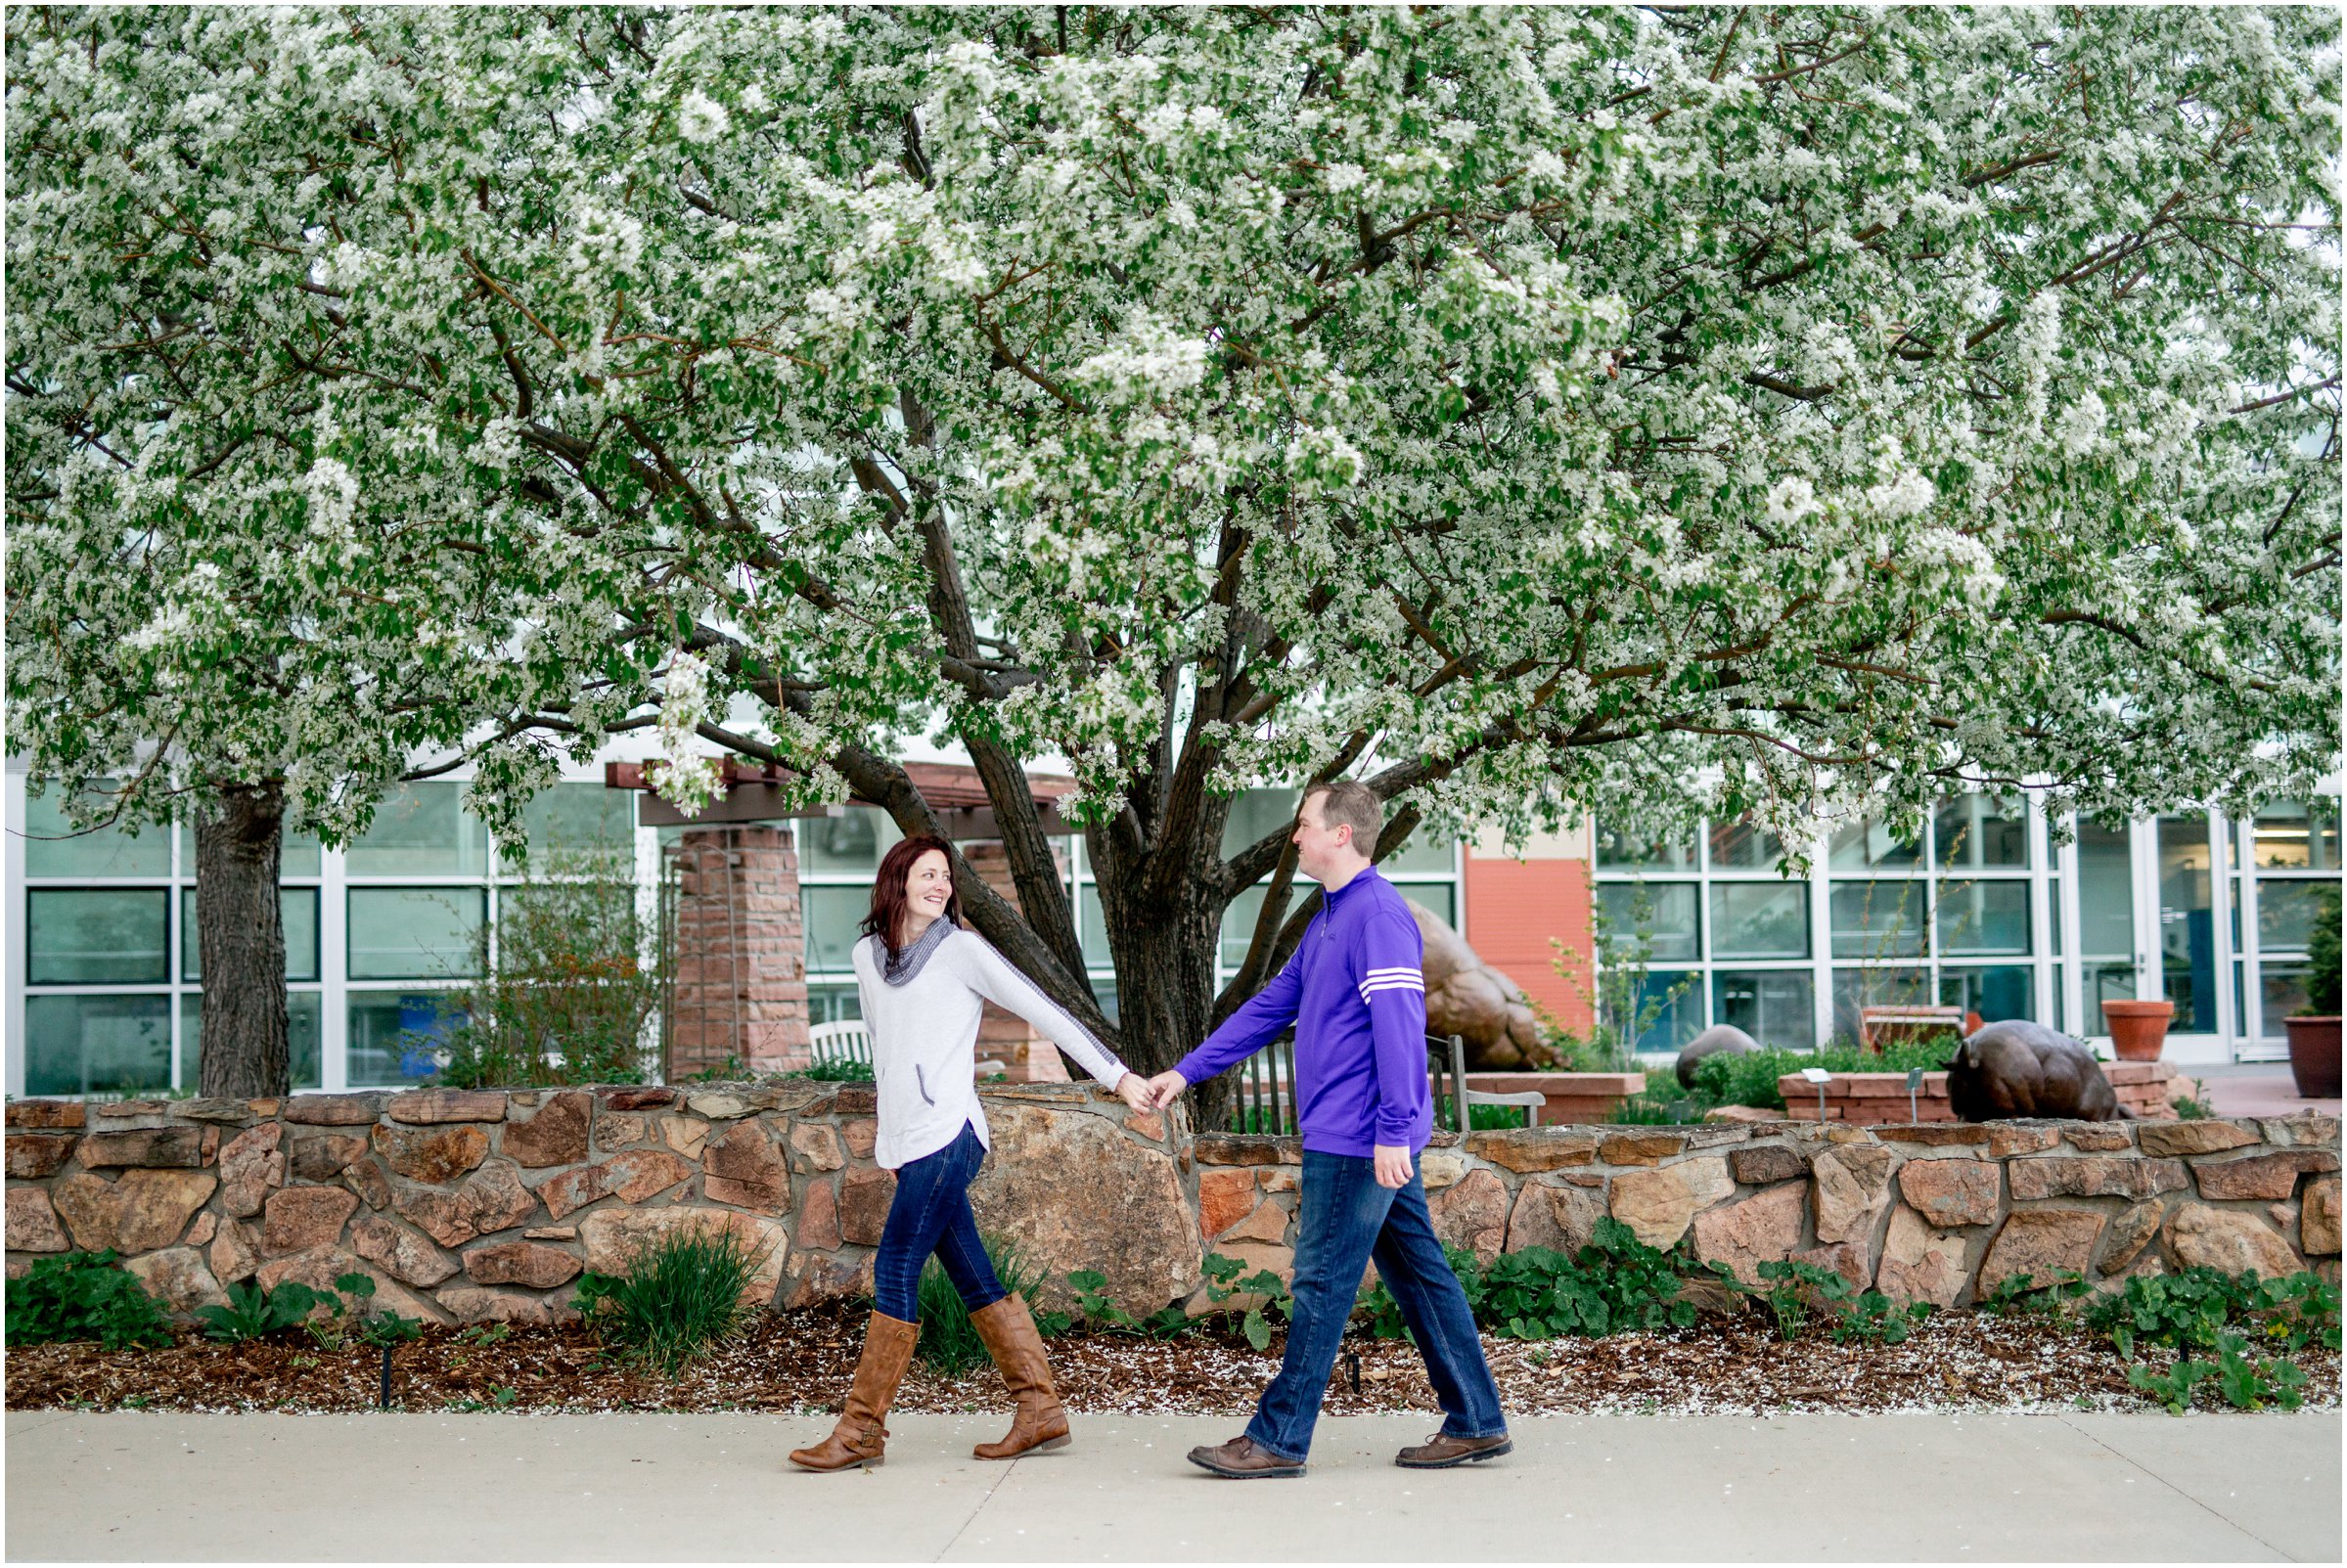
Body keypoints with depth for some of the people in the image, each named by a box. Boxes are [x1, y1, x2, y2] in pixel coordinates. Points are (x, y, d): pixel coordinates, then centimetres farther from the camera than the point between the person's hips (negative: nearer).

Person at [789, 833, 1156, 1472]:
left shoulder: (961, 950, -3)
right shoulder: (867, 956, 13)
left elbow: (1042, 1011, -3)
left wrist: (1116, 1074, -5)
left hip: (947, 1137, -6)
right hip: (906, 1143, 6)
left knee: (895, 1272, -8)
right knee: (974, 1278, 7)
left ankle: (861, 1430, -2)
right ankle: (1041, 1411, 13)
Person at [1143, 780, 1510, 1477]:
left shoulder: (1378, 913, -15)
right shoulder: (1331, 917, 17)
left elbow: (1399, 1027, -22)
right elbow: (1273, 1004, 21)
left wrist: (1392, 1132, -26)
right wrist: (1187, 1071, 20)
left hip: (1358, 1141, -10)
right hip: (1350, 1137, 10)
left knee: (1322, 1284, -2)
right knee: (1419, 1273, 11)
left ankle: (1278, 1439, 5)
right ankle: (1475, 1424, 16)